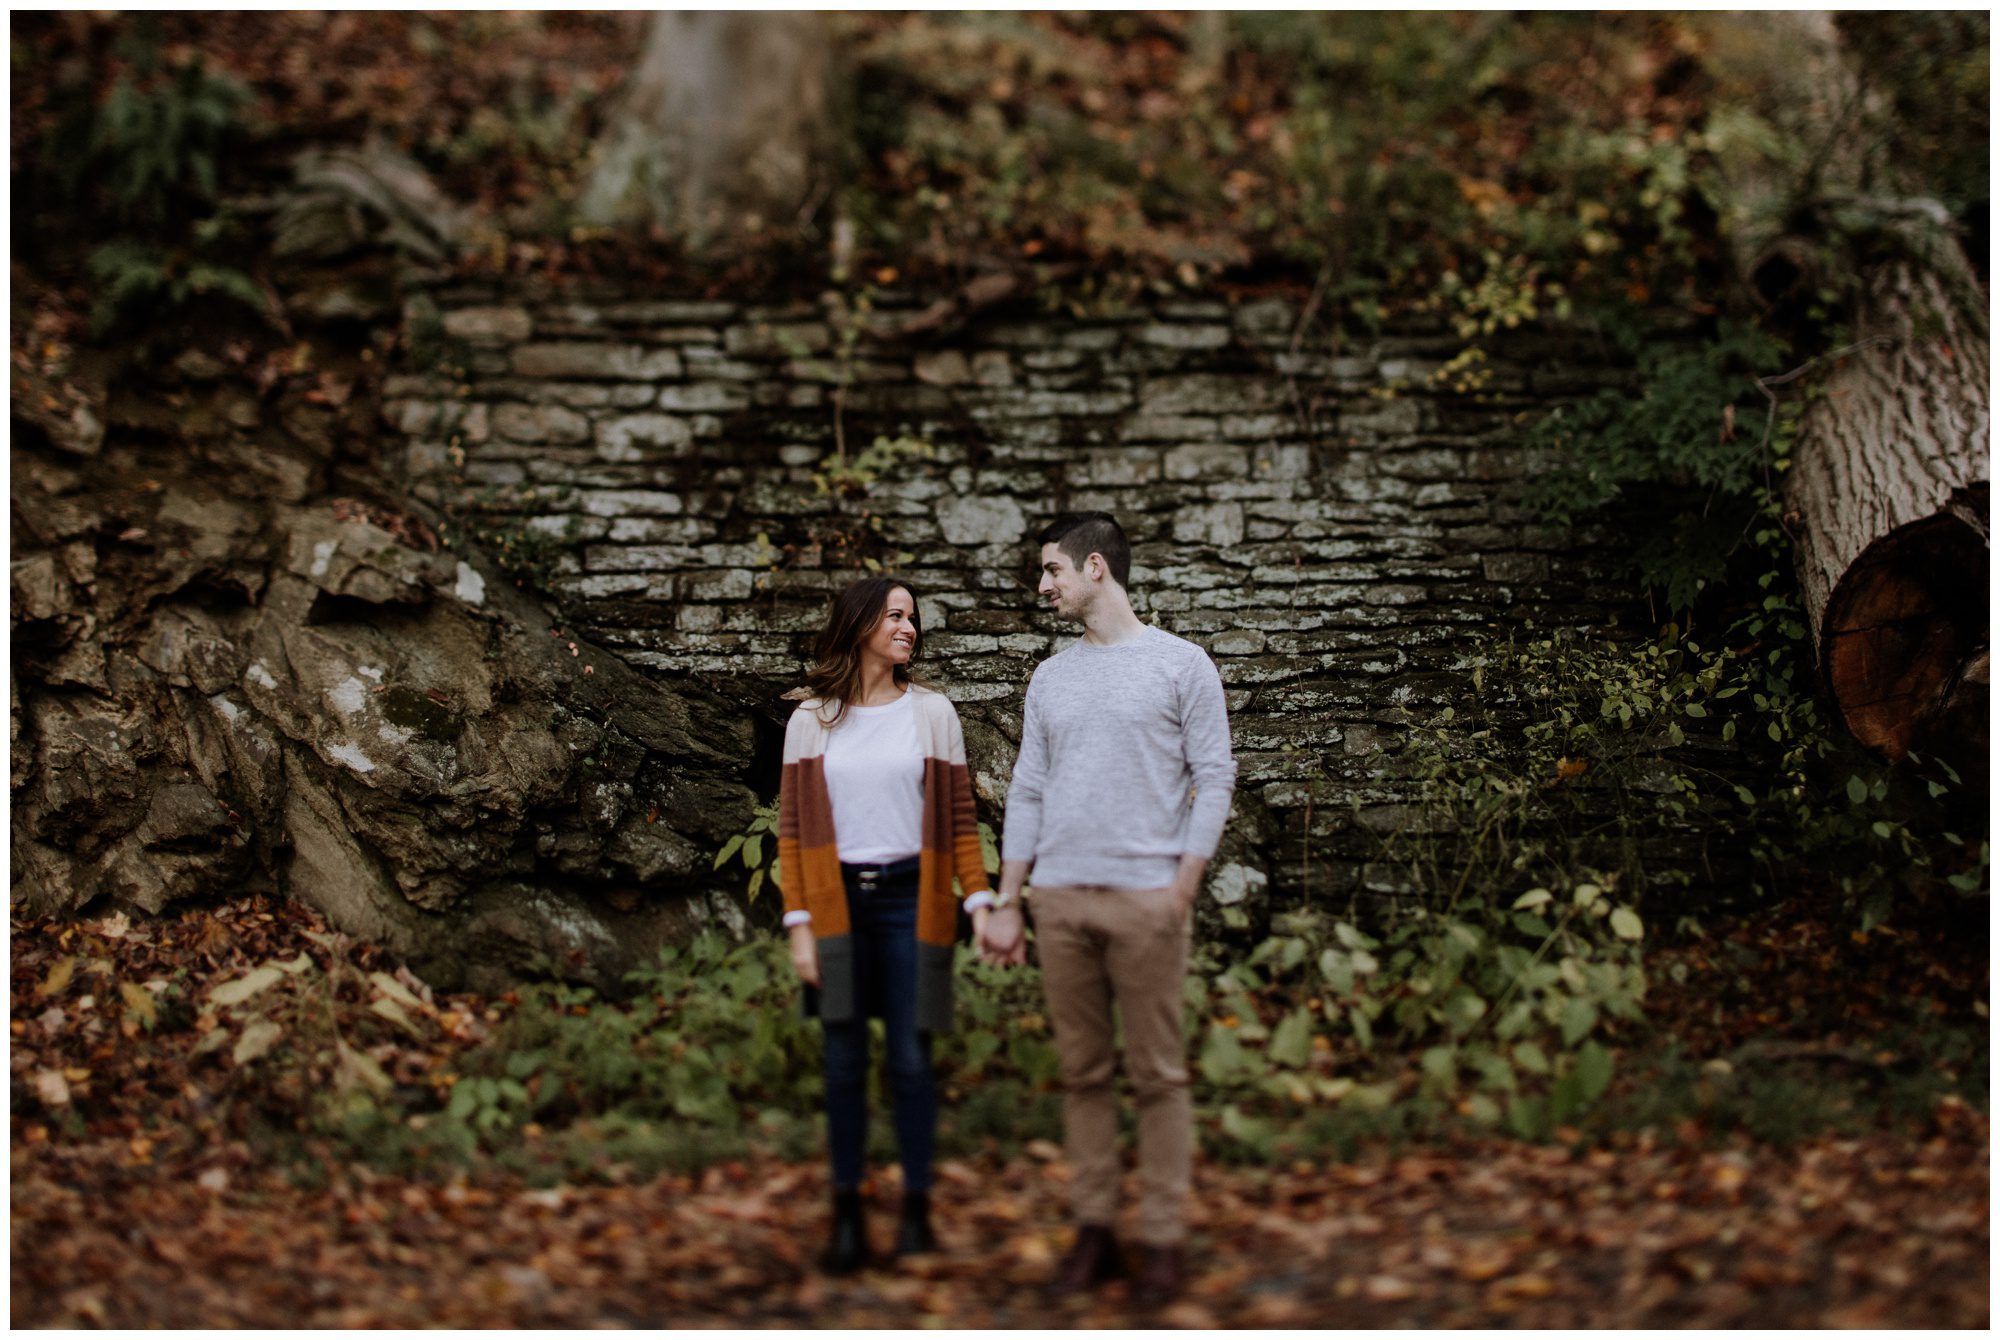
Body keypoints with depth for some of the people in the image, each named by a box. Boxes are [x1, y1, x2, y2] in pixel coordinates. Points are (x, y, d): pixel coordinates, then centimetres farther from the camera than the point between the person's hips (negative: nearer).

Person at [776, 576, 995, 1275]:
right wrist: (799, 924, -3)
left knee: (910, 1059, 1)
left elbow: (959, 817, 4)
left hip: (911, 897, 0)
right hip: (839, 900, 1)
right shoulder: (810, 721, 5)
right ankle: (846, 1212, 13)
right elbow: (792, 828, 4)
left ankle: (916, 1208, 13)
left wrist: (980, 901, -3)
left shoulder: (932, 711, 5)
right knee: (845, 1061, 4)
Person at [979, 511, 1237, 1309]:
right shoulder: (1050, 677, 15)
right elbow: (1027, 792, 15)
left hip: (1146, 896, -4)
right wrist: (1005, 904, 11)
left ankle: (1163, 1240, 6)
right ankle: (1094, 1233, 15)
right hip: (1059, 898, 5)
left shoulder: (1181, 666, 1)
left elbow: (1213, 779, -2)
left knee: (1157, 1073, -1)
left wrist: (1181, 889, -10)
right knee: (1082, 1072, 7)